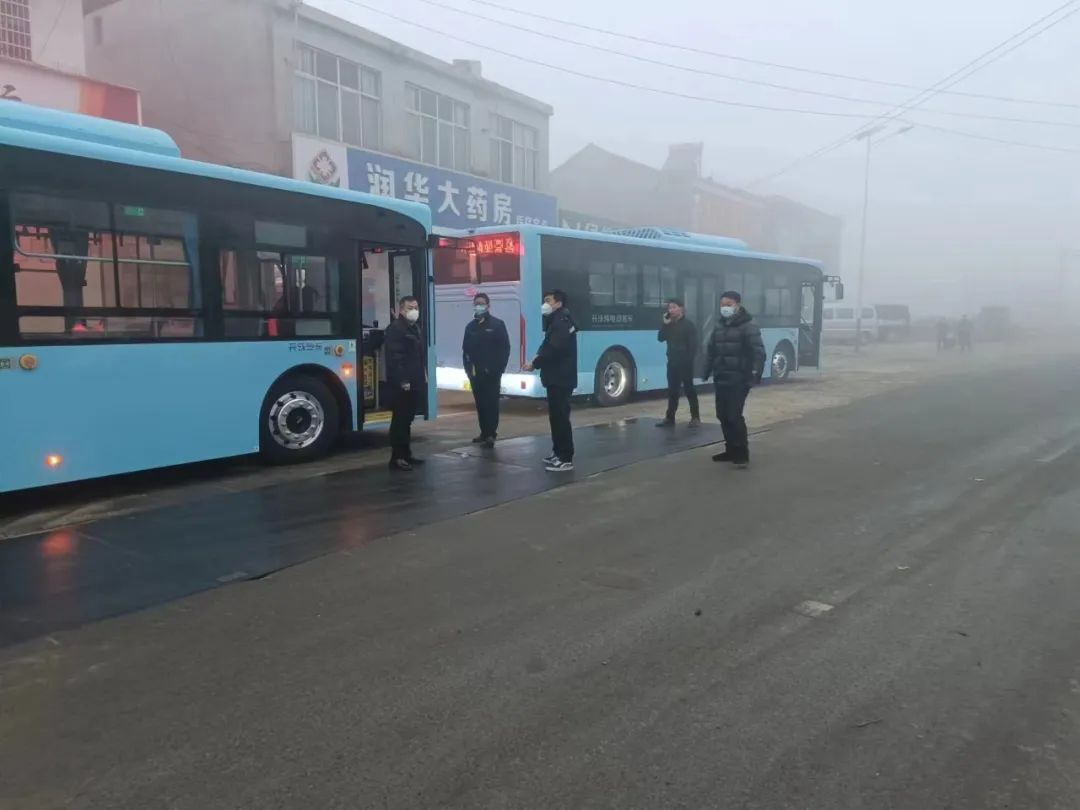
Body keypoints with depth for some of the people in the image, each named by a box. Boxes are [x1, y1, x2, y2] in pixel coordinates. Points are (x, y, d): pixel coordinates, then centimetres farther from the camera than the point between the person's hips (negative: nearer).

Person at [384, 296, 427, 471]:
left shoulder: (415, 329, 18)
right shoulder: (395, 328, -12)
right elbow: (394, 358, -21)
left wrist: (423, 377, 19)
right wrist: (402, 380, -25)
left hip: (414, 383, 10)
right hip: (401, 384, -9)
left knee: (407, 420, 15)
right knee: (399, 420, -7)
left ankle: (406, 454, 23)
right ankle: (397, 458, -4)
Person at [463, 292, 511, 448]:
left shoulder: (497, 324, -2)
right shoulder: (471, 326, 13)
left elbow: (505, 348, -7)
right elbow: (466, 349, 14)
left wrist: (499, 369, -13)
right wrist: (467, 367, 2)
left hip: (491, 372, -5)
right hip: (475, 373, 5)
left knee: (491, 403, -5)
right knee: (480, 404, 8)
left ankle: (491, 434, -5)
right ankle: (484, 432, 15)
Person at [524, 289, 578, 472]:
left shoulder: (562, 322, -15)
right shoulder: (556, 321, 19)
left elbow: (554, 349, -24)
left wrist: (535, 364, -15)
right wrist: (538, 358, -1)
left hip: (561, 378, -11)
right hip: (556, 377, 11)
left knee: (561, 417, -9)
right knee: (555, 416, 15)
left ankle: (566, 459, -7)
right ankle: (558, 452, 24)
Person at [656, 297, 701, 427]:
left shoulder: (688, 324, -8)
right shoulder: (669, 324, 12)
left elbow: (693, 345, -12)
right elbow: (660, 338, 4)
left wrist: (689, 360, -20)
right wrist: (665, 324, -6)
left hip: (685, 363, -6)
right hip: (672, 362, 6)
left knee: (689, 389, 0)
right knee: (672, 391, 8)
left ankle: (695, 417, 8)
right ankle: (669, 418, 11)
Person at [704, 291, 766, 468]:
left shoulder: (748, 326, -7)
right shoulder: (719, 326, 15)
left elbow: (758, 352, -13)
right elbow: (711, 350, 20)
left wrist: (756, 372, -23)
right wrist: (707, 370, 13)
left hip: (739, 380, -7)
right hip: (721, 380, 7)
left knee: (734, 415, -12)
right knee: (723, 415, 9)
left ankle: (742, 453, -3)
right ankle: (731, 450, 21)